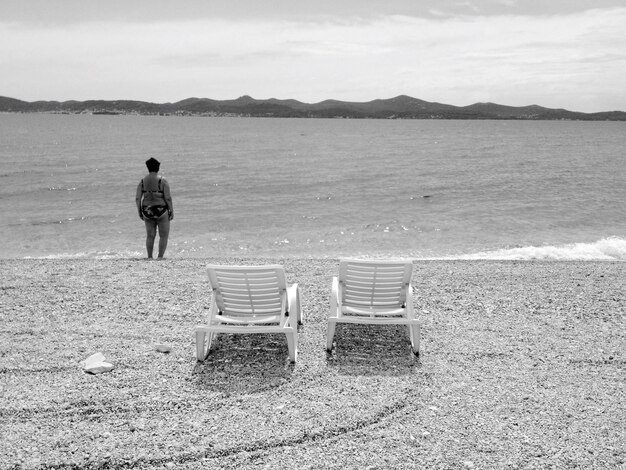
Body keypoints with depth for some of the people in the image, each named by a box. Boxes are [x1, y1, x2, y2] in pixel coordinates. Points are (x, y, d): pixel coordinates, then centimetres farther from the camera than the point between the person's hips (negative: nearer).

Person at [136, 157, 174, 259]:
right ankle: (160, 257, 2)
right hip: (161, 212, -3)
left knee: (150, 236, 15)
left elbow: (138, 198, -3)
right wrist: (172, 211, -4)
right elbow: (168, 198, -14)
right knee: (164, 236, 8)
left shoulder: (142, 181, -1)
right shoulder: (162, 180, -10)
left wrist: (139, 212, 7)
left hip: (147, 212, 3)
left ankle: (149, 257, 15)